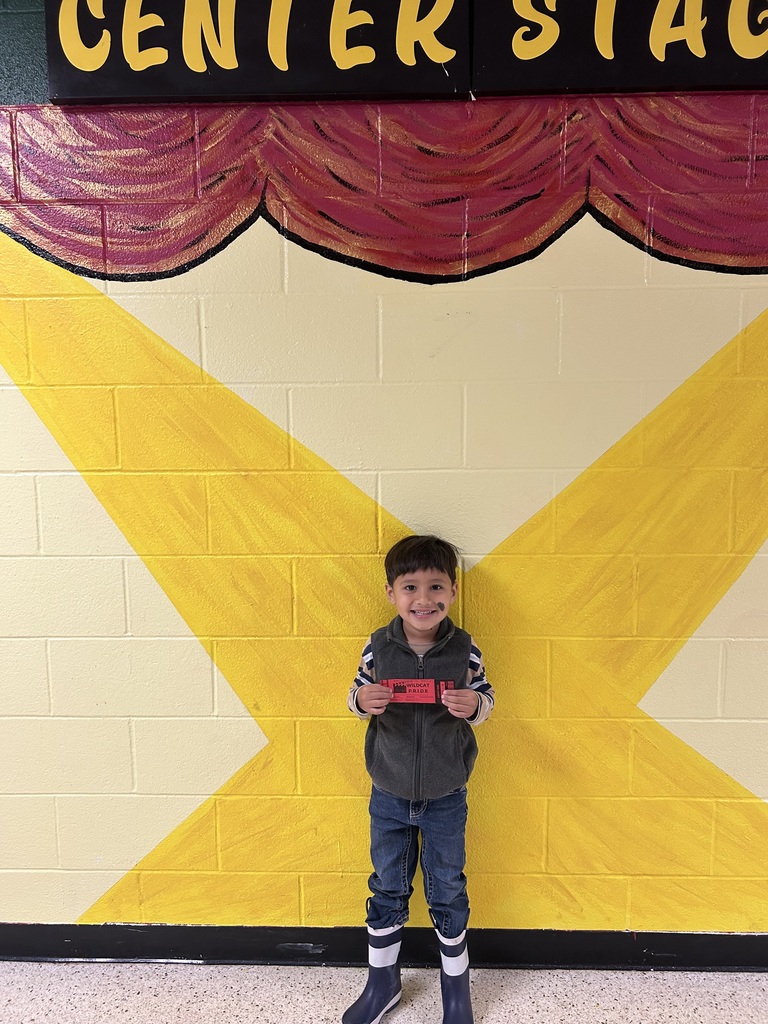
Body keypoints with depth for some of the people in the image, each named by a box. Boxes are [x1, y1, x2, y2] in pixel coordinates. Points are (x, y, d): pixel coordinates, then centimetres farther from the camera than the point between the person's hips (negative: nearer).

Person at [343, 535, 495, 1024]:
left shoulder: (465, 648, -15)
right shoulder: (378, 646, -14)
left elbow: (486, 697, -2)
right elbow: (357, 694, -1)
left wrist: (474, 704, -24)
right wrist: (362, 700, -24)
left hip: (446, 798, -1)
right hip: (389, 794, 1)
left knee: (447, 889, 17)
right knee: (387, 888, 18)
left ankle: (457, 983, 42)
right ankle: (383, 982, 42)